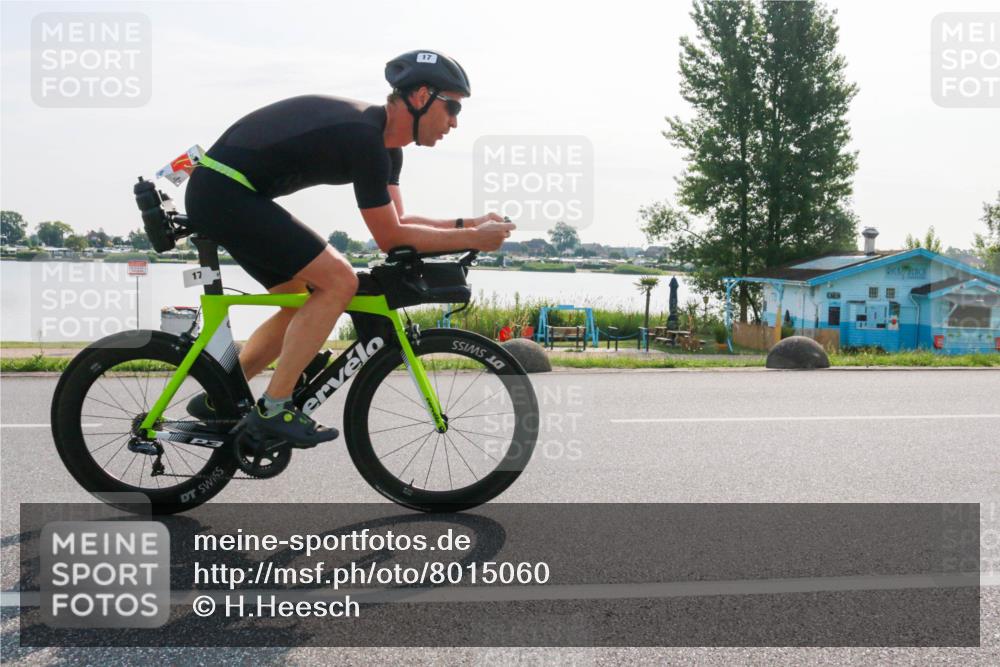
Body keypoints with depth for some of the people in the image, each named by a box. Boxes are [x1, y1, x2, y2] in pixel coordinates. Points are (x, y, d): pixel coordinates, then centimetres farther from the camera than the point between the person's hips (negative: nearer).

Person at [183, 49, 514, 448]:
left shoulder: (385, 143, 9)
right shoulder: (364, 137, -22)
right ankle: (272, 411, -9)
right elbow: (390, 238, -17)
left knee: (304, 304, 14)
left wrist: (467, 225, -1)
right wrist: (473, 239, -13)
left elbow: (397, 222, 8)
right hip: (224, 193, -10)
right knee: (339, 281, -16)